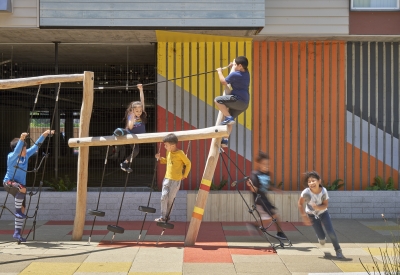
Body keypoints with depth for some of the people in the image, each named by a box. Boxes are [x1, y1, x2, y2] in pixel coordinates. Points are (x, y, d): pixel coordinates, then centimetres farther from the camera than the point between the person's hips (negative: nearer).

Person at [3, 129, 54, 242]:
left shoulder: (26, 155, -2)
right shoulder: (11, 157, -18)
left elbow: (36, 146, 4)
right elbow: (16, 151, -40)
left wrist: (44, 135, -2)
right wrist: (21, 139, -54)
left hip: (20, 184, 6)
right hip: (9, 182, -6)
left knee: (22, 208, 0)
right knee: (22, 189, -38)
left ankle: (17, 233, 7)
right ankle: (17, 211, -17)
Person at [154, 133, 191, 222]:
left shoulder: (180, 153, -13)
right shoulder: (168, 152, 7)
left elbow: (188, 163, -5)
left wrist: (185, 175, 1)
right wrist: (160, 158, 9)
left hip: (176, 180, -6)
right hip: (167, 178, 6)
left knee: (171, 198, 1)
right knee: (164, 197, -3)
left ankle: (167, 216, 14)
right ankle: (163, 216, 2)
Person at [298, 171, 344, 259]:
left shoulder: (324, 191, -26)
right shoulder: (306, 192, -29)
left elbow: (325, 205, -16)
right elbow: (300, 204, -17)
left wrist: (318, 207, -37)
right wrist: (304, 216, -19)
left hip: (323, 212, 1)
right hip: (312, 215, -1)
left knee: (331, 232, -10)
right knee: (321, 237, -2)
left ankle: (338, 250, 15)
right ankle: (321, 238, 38)